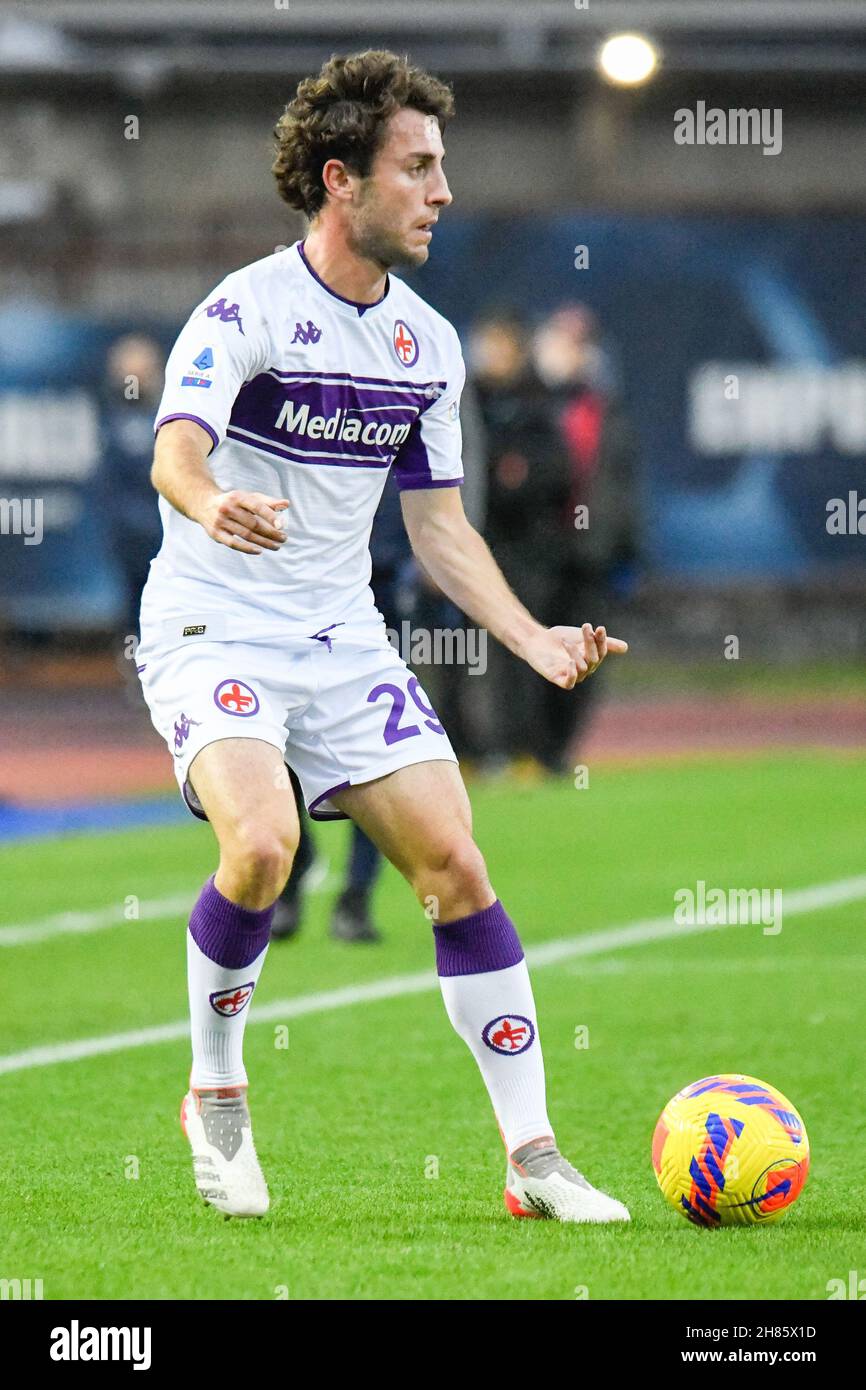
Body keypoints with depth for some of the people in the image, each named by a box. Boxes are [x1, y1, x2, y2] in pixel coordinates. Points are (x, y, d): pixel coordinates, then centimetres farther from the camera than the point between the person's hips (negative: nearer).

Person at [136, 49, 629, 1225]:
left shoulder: (429, 343, 7)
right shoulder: (247, 310, -13)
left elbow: (437, 524, 15)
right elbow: (175, 452, -29)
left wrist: (534, 639, 2)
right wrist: (211, 503, -53)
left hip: (343, 639, 6)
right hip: (212, 630, -6)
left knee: (455, 863, -4)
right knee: (263, 843, -28)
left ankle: (534, 1159, 2)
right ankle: (216, 1094, -3)